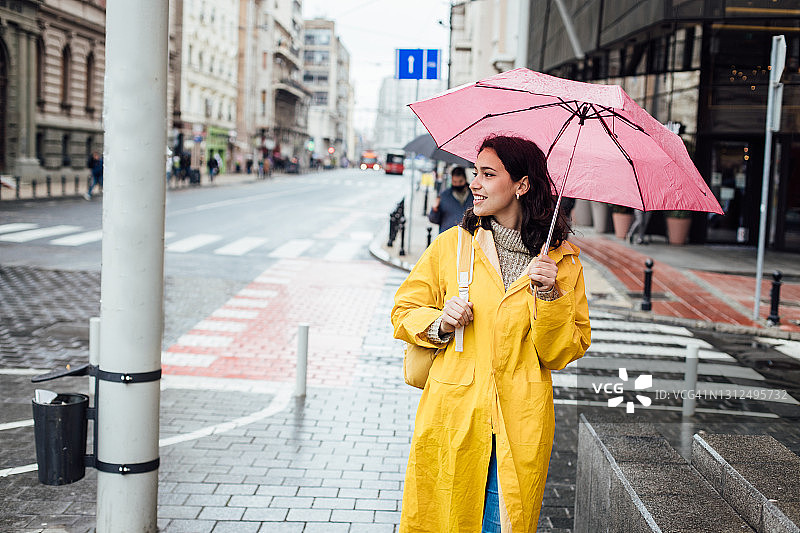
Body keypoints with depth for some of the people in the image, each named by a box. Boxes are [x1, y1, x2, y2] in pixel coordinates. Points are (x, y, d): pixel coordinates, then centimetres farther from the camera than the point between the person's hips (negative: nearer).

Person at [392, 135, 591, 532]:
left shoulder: (562, 259, 2)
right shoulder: (450, 245, 3)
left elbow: (563, 353, 1)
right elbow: (405, 311, 10)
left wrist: (549, 295, -13)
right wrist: (440, 324, -9)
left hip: (520, 427, 0)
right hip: (452, 418, 1)